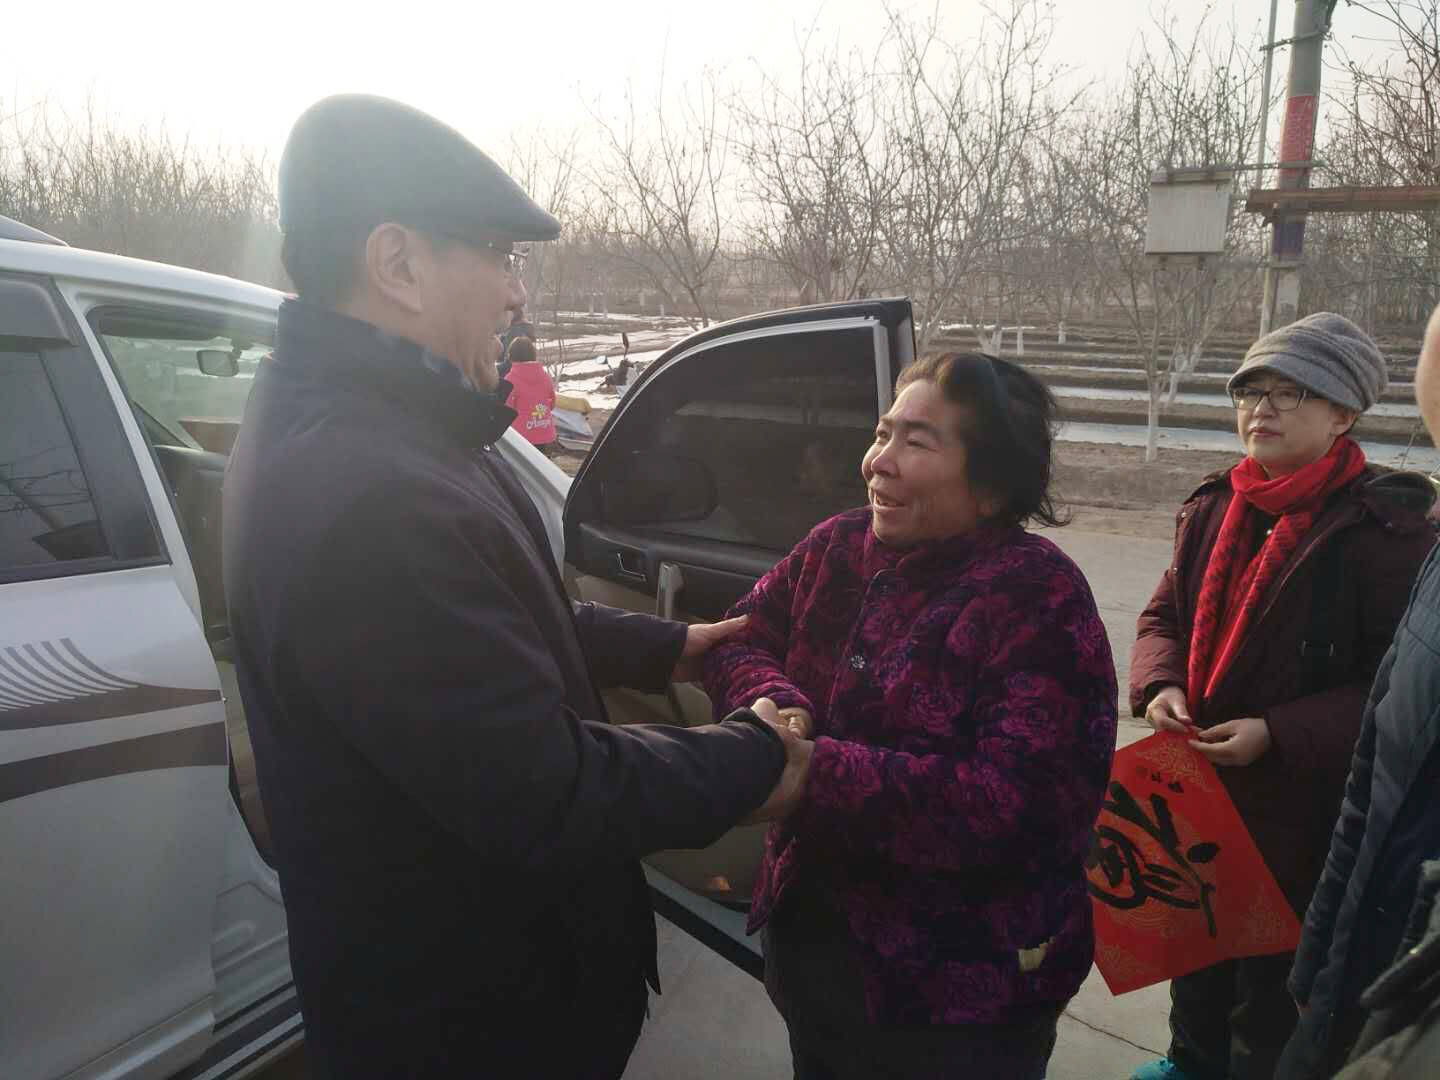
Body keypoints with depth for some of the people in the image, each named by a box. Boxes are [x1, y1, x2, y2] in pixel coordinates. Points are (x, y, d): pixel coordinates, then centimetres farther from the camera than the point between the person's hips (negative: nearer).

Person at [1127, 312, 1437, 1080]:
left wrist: (1277, 736, -23)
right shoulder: (1213, 506, 3)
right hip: (1196, 794, 6)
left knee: (1272, 989, 12)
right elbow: (1164, 615, 10)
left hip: (1302, 809, -6)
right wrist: (1160, 685, -10)